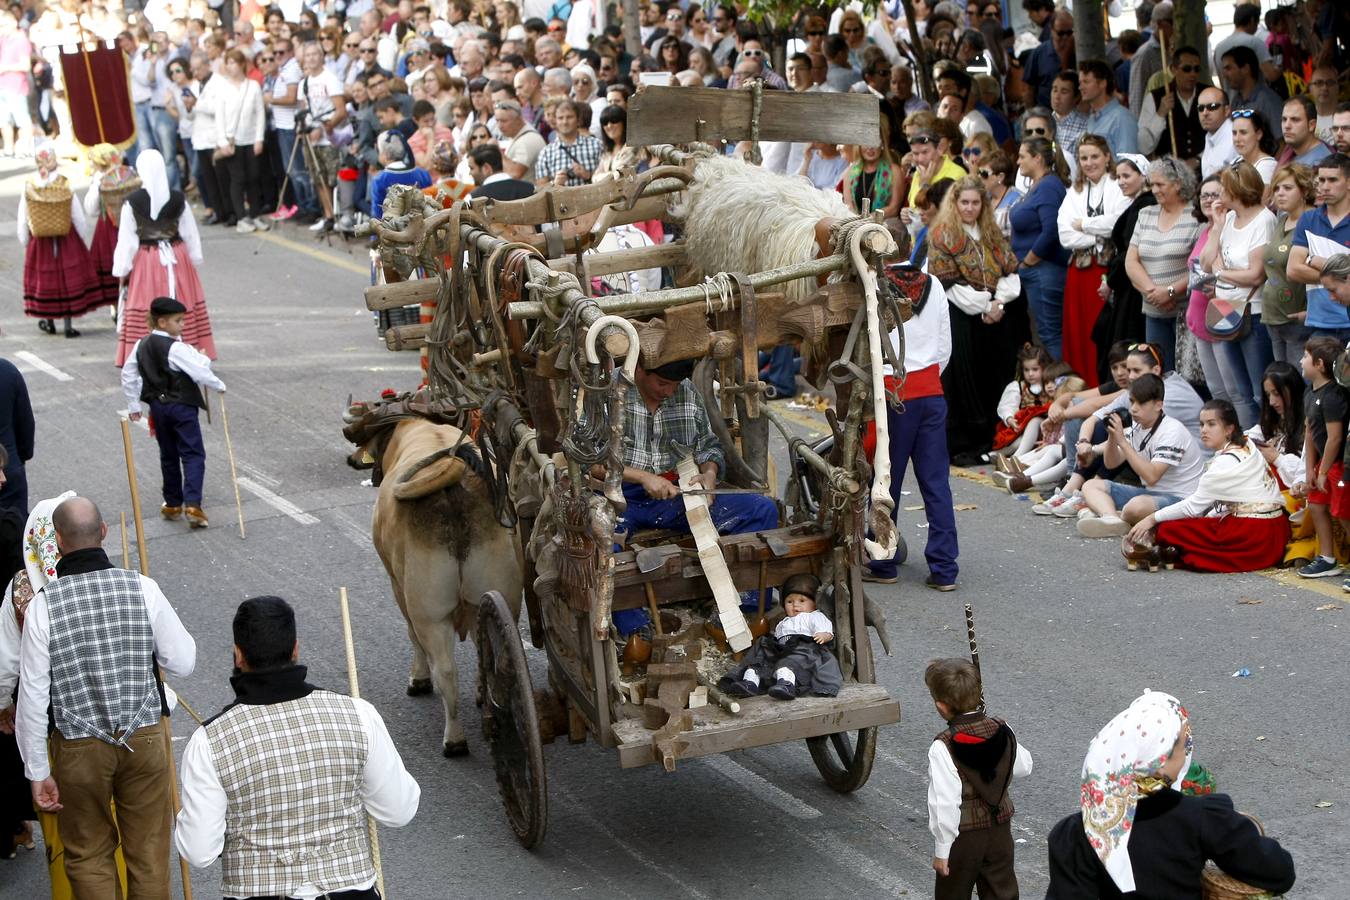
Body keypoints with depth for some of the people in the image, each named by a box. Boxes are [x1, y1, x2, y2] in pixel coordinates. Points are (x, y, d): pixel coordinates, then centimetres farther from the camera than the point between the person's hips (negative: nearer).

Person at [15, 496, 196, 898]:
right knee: (149, 853, 16)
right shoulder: (143, 589, -11)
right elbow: (183, 663, -5)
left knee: (89, 856, 18)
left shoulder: (43, 605, -15)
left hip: (79, 747, -1)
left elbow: (33, 695, -11)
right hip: (145, 740, 1)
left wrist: (38, 771, -2)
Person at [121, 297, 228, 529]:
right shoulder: (175, 348, -18)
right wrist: (219, 385, -5)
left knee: (168, 455, 18)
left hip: (157, 405, 7)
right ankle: (192, 503, -17)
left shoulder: (141, 345, 4)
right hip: (182, 406, -7)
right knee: (193, 454, -4)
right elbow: (199, 371, -22)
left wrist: (133, 405, 18)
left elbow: (128, 374, 10)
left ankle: (172, 504, 22)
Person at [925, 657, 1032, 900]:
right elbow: (1023, 767, 8)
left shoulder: (943, 747, -23)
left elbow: (945, 802, -24)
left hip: (962, 836, -5)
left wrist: (942, 850, -16)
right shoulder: (1003, 731, -7)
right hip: (1000, 828, 5)